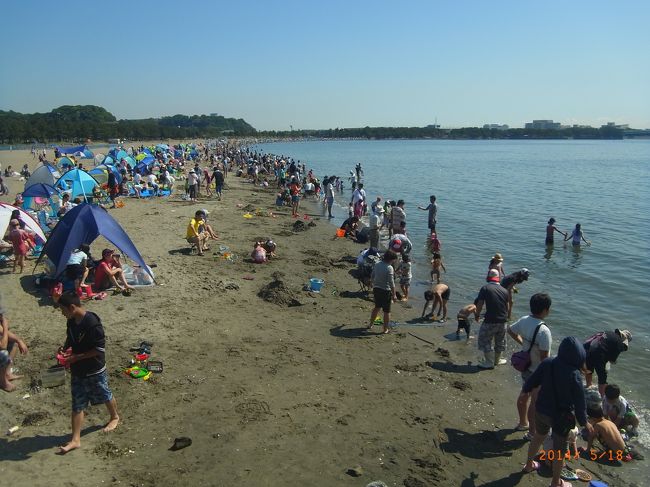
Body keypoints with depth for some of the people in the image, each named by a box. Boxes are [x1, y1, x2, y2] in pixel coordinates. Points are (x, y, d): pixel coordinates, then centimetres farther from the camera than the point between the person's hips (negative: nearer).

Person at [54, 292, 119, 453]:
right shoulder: (71, 321, -3)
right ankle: (75, 439, 18)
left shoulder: (92, 323, -28)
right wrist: (64, 348, -5)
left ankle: (115, 417, 44)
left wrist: (76, 357, -24)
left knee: (105, 396, 17)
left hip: (94, 370, -6)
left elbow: (99, 348, -25)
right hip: (77, 371, 7)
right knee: (77, 405, 10)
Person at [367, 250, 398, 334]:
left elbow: (372, 276, 11)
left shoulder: (377, 264, 1)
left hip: (376, 289, 7)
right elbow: (391, 283, -20)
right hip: (386, 291, -7)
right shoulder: (389, 268, -20)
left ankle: (370, 324, 35)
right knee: (386, 311, 7)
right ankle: (385, 329, 16)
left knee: (377, 307, 25)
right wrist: (394, 295, -14)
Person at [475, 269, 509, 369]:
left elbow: (480, 304, -10)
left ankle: (489, 362, 13)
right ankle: (497, 360, 37)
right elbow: (507, 306, 13)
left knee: (485, 340, 10)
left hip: (490, 320, -5)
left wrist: (477, 315, 4)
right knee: (500, 341, 22)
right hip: (502, 320, 5)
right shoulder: (504, 290, 5)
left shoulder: (485, 288, -7)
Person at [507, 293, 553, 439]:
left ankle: (523, 423, 46)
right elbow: (544, 357, -27)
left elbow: (510, 330, 11)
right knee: (535, 402, 11)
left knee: (524, 395, 25)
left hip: (525, 366, 8)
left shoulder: (524, 320, -9)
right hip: (538, 372, -8)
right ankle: (532, 432, 28)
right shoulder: (544, 331, -32)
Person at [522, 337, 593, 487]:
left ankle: (529, 464, 50)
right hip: (561, 417, -5)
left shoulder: (547, 363, -14)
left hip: (541, 410, 5)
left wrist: (526, 390, 22)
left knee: (538, 437, 30)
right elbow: (579, 402, -17)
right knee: (560, 450, 16)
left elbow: (531, 382, -1)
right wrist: (584, 422, -1)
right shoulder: (574, 374, -26)